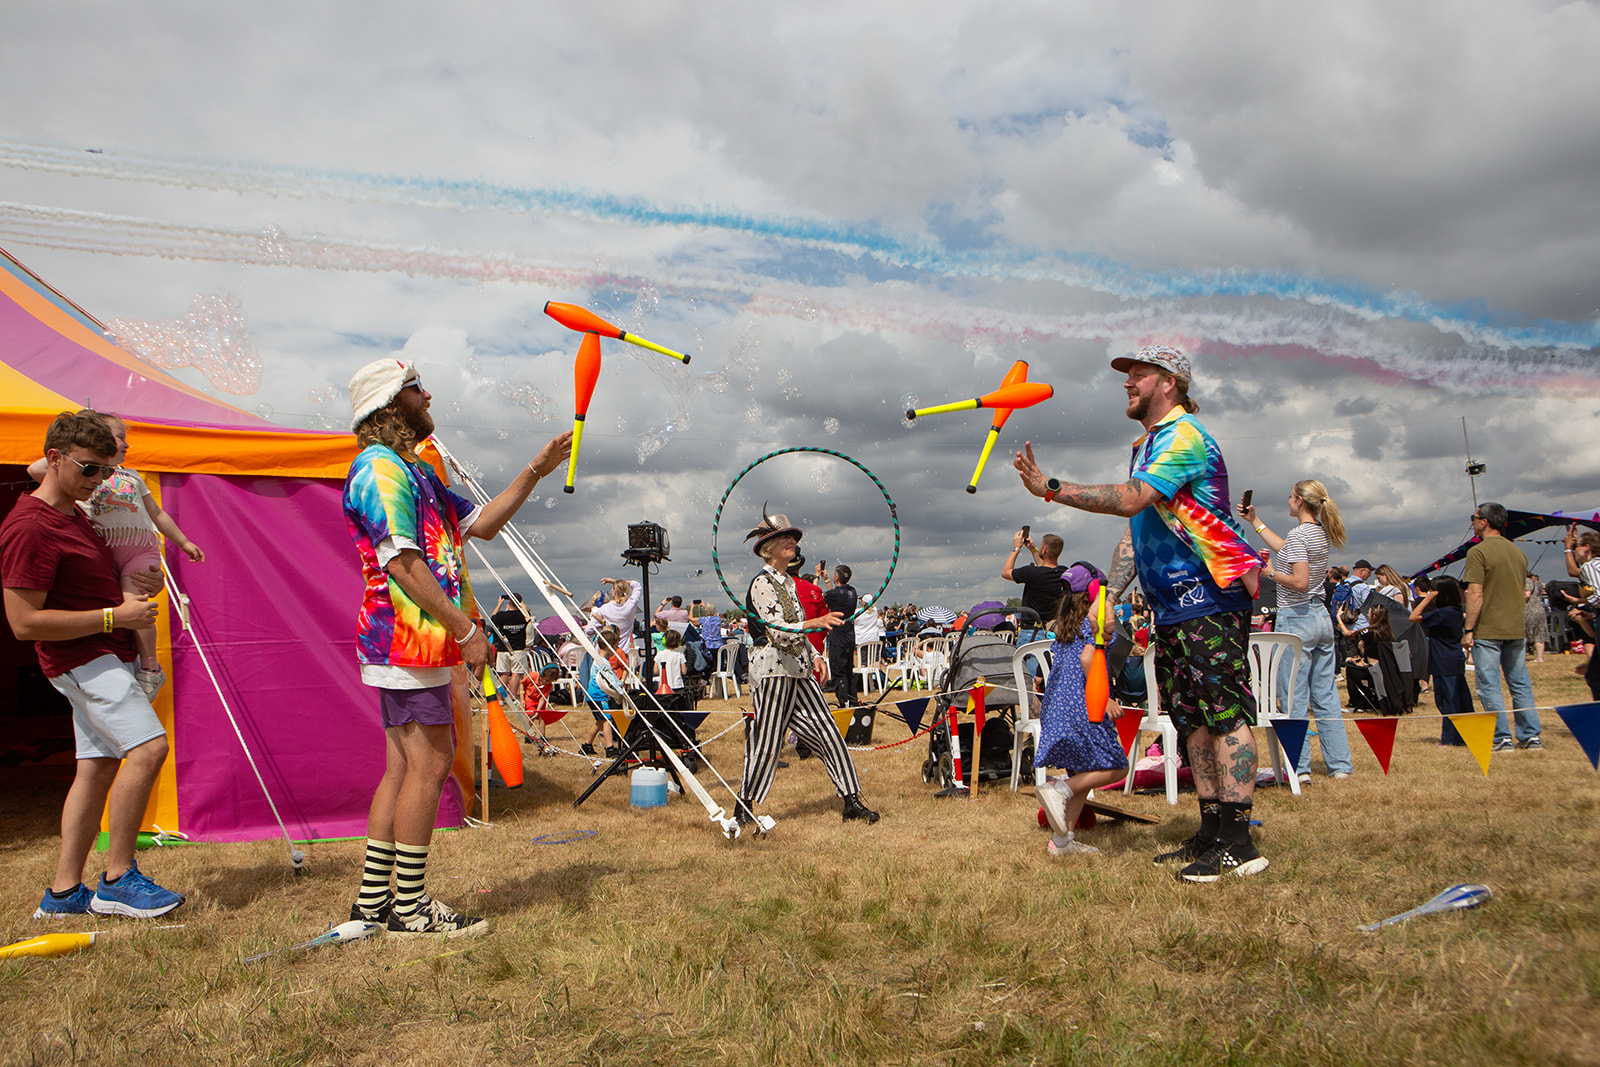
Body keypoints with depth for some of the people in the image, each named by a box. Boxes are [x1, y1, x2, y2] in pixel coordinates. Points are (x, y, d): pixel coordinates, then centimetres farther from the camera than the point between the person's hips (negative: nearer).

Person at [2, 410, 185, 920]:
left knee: (97, 767, 9)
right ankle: (117, 878, -9)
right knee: (148, 746, -20)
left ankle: (63, 891, 16)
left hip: (103, 656, 10)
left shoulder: (75, 515, 16)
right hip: (82, 658, -10)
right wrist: (113, 615, -20)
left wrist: (141, 586, 9)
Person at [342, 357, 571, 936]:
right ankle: (410, 907, 2)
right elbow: (402, 563, -20)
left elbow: (480, 523, 22)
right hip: (408, 638, -10)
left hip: (412, 642, 10)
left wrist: (536, 470, 17)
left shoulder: (414, 471, 21)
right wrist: (465, 629, -20)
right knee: (429, 762, -7)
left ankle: (373, 900, 20)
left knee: (404, 766, 12)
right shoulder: (379, 469, -12)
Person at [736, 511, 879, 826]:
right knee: (766, 741, -3)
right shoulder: (761, 584, -11)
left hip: (799, 670, 8)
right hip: (773, 668, -8)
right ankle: (743, 808, 12)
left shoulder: (789, 581, 16)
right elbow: (778, 631, -22)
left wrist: (814, 656, 17)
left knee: (828, 732, 4)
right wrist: (816, 622, -34)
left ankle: (852, 801, 9)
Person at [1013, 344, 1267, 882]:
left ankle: (1239, 843, -9)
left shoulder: (1184, 435, -11)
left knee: (1225, 712, -11)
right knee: (1194, 718, 11)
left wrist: (1051, 489, -22)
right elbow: (1135, 528, 22)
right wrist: (1110, 593, 12)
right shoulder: (1145, 446, 22)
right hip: (1173, 605, 10)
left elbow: (1132, 499, -24)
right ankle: (1210, 832, 17)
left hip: (1210, 597, -10)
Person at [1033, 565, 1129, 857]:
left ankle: (1061, 840, 10)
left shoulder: (1063, 624, 17)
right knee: (1115, 767, -2)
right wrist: (1104, 698, -20)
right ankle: (1059, 789, -18)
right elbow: (1087, 657, -20)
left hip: (1055, 706, 8)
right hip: (1081, 706, -8)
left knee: (1082, 773, 13)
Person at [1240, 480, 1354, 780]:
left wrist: (1268, 572, -9)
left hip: (1296, 619, -9)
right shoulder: (1320, 532, 11)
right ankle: (1340, 764, 14)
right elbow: (1287, 551, 27)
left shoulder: (1298, 534, -15)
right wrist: (1255, 522, 31)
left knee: (1294, 696, -3)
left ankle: (1299, 767, -1)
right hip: (1321, 617, 9)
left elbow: (1300, 582, -23)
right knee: (1326, 696, 12)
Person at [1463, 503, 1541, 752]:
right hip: (1516, 629, 7)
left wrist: (1468, 630, -14)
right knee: (1521, 684, 13)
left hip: (1487, 631, -7)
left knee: (1489, 685, -1)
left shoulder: (1478, 552, -12)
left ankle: (1502, 738, -1)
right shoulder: (1519, 552, 11)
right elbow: (1521, 591, 18)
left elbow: (1476, 594, -17)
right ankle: (1531, 736, 14)